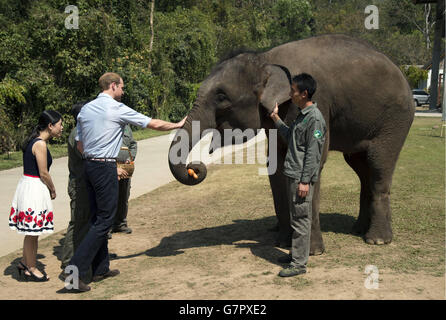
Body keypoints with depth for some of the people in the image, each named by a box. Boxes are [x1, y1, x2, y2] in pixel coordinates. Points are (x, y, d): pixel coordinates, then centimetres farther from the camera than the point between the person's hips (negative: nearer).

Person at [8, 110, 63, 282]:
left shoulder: (34, 141, 12)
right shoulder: (40, 144, -18)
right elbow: (44, 173, -15)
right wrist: (53, 190, -3)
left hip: (28, 187, 10)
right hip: (34, 189, -10)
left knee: (33, 231, 18)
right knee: (32, 231, 3)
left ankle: (25, 262, 31)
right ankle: (31, 268, 16)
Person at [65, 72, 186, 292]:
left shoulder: (85, 109, 13)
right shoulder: (118, 109, -8)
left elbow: (80, 146, 16)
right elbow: (153, 124, -1)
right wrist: (177, 125, 17)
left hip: (88, 166, 8)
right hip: (105, 167, -8)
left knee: (97, 217, 15)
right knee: (104, 221, -4)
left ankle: (100, 269, 22)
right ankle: (75, 272, -9)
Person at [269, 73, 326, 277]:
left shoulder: (314, 118, -16)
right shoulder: (302, 115, 14)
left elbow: (313, 153, -19)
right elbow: (290, 138, 24)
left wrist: (305, 180, -20)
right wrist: (276, 119, 22)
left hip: (302, 177, -10)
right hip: (292, 174, 10)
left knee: (300, 219, -4)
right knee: (295, 218, 17)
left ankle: (299, 264, 2)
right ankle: (296, 254, 29)